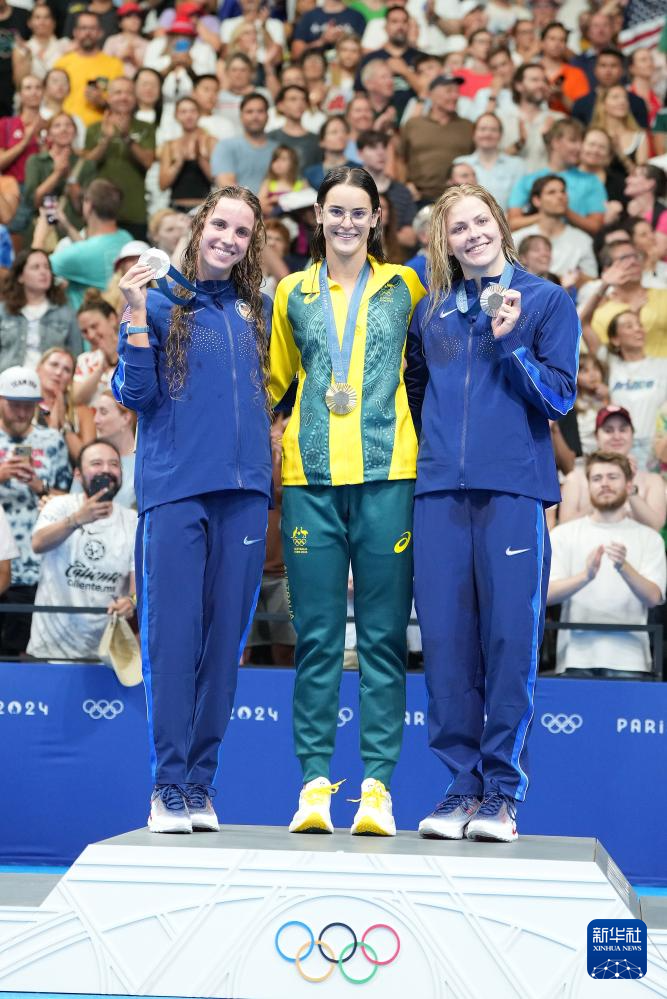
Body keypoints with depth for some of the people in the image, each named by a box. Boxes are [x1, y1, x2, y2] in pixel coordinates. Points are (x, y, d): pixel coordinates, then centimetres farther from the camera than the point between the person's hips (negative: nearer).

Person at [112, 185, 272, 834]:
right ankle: (169, 786, -2)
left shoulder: (256, 311, 15)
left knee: (225, 637, 3)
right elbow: (135, 396, -2)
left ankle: (201, 783, 9)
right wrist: (136, 317, -11)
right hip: (174, 489, -3)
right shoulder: (160, 305, 5)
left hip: (243, 489, 4)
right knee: (172, 635, -6)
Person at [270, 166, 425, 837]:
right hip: (311, 477, 1)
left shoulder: (405, 286, 9)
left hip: (387, 474, -1)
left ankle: (377, 784, 1)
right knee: (317, 636, 1)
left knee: (383, 635, -1)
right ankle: (314, 781, 5)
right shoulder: (293, 293, 13)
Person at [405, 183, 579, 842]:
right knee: (445, 640, 1)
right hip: (440, 491, 3)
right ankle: (461, 785, 8)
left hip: (513, 489, -3)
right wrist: (431, 449, 14)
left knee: (510, 639, -5)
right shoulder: (431, 311, 16)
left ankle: (503, 792, 1)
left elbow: (560, 397, -1)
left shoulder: (547, 302, 7)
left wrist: (511, 344, -12)